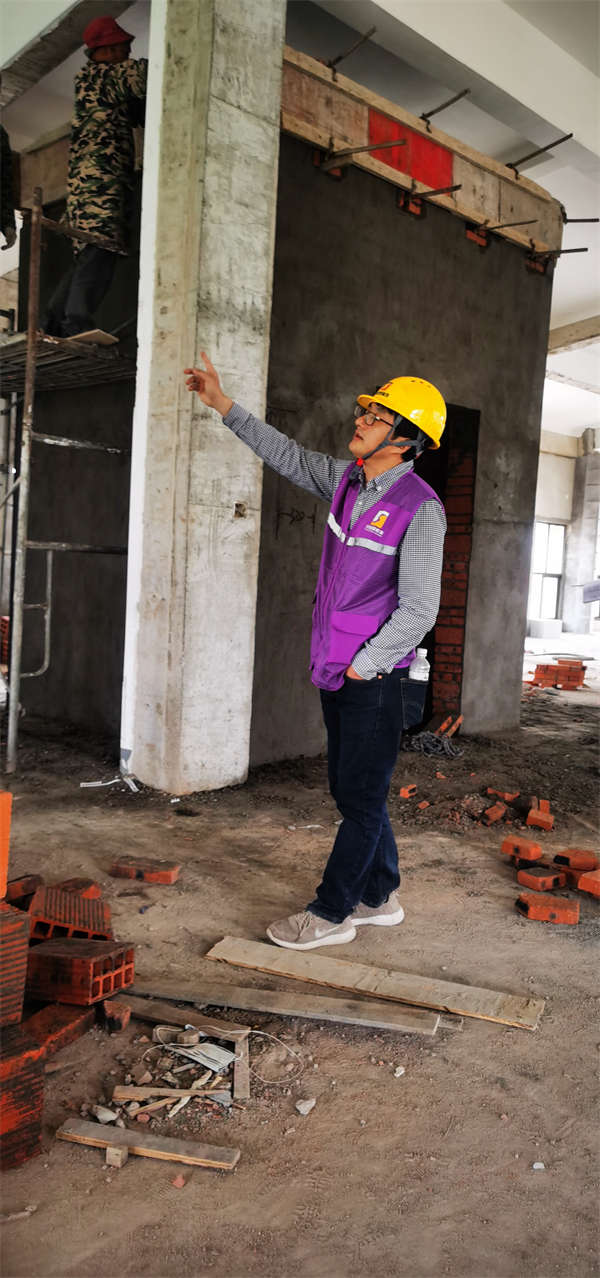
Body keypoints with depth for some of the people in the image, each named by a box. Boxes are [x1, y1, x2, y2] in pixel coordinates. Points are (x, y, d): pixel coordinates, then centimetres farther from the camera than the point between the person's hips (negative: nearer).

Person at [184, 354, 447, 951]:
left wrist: (362, 667, -14)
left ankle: (331, 912, 15)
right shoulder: (347, 480, 6)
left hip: (376, 679, -8)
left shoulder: (420, 509, -15)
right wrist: (223, 404, 19)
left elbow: (418, 610, -18)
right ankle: (379, 898, 31)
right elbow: (289, 456, 20)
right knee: (351, 790, 16)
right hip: (337, 675, 8)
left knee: (361, 798, 3)